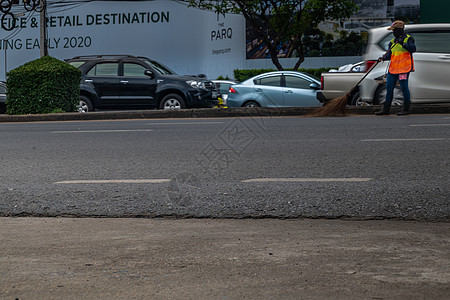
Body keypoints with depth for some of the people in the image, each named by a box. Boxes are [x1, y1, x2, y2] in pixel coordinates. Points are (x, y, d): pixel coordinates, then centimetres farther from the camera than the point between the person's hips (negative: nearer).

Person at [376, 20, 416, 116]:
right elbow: (389, 54, 13)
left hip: (404, 68, -7)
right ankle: (386, 109, 14)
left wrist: (403, 44, -27)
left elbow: (413, 49, -16)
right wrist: (383, 58, -6)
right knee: (389, 88, 7)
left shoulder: (408, 39, -1)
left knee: (404, 87, -6)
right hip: (393, 68, 7)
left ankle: (406, 109, 5)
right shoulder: (393, 41, 17)